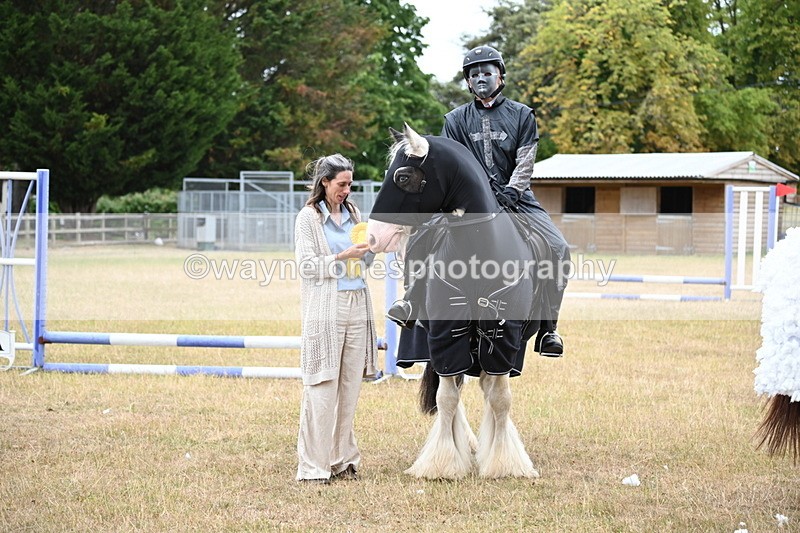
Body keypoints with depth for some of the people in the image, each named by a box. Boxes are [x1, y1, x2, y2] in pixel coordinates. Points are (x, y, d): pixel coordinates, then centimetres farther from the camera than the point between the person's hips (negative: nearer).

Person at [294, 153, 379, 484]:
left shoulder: (352, 214, 14)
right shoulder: (308, 218, -2)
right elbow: (307, 266, -8)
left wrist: (370, 248, 1)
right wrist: (342, 257, -17)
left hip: (357, 307, 6)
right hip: (325, 310, -6)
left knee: (350, 386, 7)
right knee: (322, 388, -7)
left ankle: (342, 459, 15)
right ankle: (313, 465, -3)